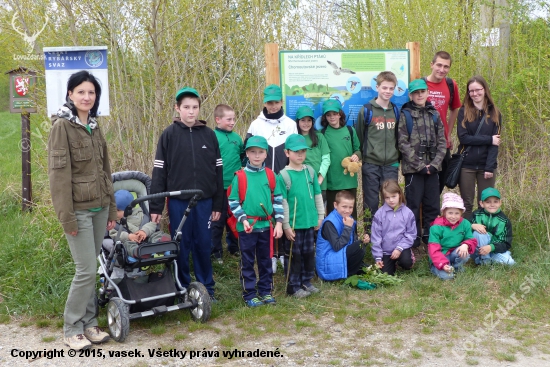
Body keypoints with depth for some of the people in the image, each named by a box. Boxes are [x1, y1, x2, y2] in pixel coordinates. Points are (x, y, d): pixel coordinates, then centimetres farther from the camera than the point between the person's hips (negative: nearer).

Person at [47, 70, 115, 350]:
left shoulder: (94, 127, 12)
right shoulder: (61, 126, -9)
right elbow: (59, 174, -14)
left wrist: (112, 209, 14)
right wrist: (67, 217, -17)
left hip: (99, 208, 7)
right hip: (79, 209, -6)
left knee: (90, 269, 11)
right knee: (86, 270, -5)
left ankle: (89, 324, 21)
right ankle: (72, 330, 10)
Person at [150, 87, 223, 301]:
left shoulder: (209, 135, 4)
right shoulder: (169, 135, -2)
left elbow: (218, 171, 7)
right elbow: (159, 172, -3)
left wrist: (218, 205, 5)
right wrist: (155, 206, -7)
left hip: (204, 201, 2)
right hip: (178, 201, -1)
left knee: (203, 245, 8)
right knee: (181, 247, 7)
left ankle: (206, 288, 22)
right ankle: (182, 289, 21)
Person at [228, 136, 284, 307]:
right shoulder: (240, 176, -6)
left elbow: (278, 199, 5)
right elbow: (233, 201, -4)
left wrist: (279, 222, -2)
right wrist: (243, 219, -16)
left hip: (266, 226, 3)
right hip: (247, 227, -3)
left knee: (266, 260, 14)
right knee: (247, 262, 7)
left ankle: (266, 291, 28)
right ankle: (249, 294, 18)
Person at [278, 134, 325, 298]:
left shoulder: (310, 171, 3)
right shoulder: (283, 175, -11)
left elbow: (317, 195, 11)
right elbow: (282, 203, -12)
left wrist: (320, 216, 10)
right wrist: (286, 225, -12)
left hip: (309, 222, 5)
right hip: (293, 224, -5)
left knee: (309, 253, 15)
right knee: (294, 255, 6)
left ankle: (306, 281, 30)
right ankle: (293, 286, 18)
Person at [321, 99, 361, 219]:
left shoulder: (350, 130, 5)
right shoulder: (323, 133, -1)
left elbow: (357, 149, 14)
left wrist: (357, 155, -8)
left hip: (349, 179, 2)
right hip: (332, 181, -2)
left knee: (351, 210, 10)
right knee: (333, 211, 6)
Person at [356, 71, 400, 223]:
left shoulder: (396, 111, 10)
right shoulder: (366, 110, -3)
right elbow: (359, 137, 1)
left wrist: (398, 156, 11)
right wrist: (361, 156, -1)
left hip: (391, 165, 3)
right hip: (371, 164, -3)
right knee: (371, 202, 2)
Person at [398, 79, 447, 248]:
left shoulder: (434, 114, 11)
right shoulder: (405, 115, -1)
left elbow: (441, 142, 7)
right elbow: (403, 143, -8)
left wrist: (435, 163, -7)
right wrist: (420, 165, -13)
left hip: (432, 167, 4)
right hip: (413, 168, -4)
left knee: (433, 205, 7)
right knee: (414, 205, 1)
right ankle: (413, 239, 10)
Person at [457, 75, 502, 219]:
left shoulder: (494, 113, 5)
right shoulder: (464, 112, 2)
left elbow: (495, 143, -2)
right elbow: (463, 137, -10)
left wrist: (489, 167, -11)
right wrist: (489, 139, -12)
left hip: (486, 165, 1)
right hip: (466, 165, -1)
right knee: (467, 204, 4)